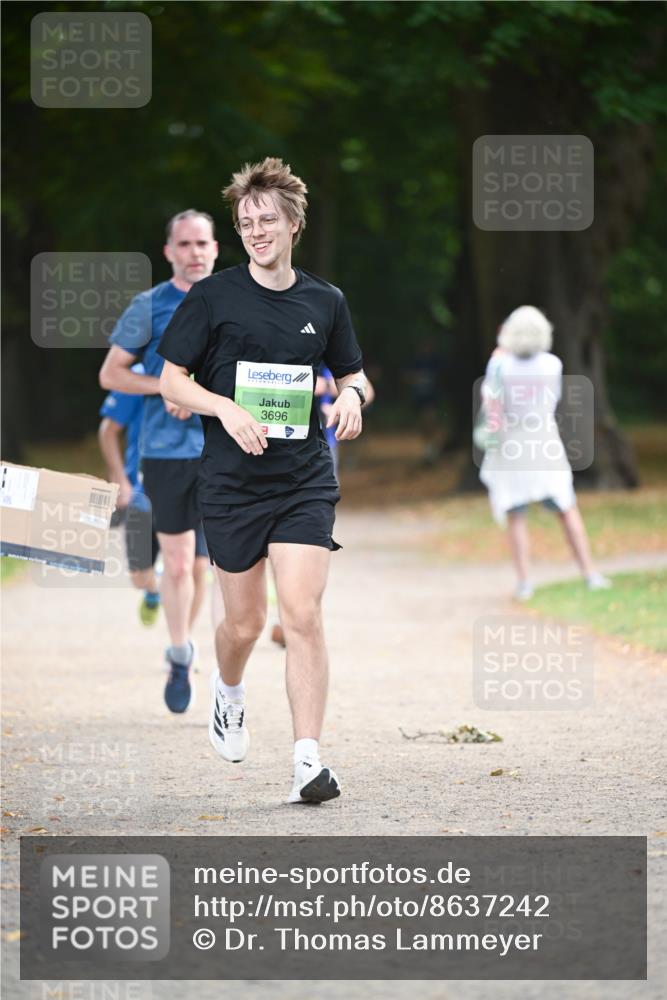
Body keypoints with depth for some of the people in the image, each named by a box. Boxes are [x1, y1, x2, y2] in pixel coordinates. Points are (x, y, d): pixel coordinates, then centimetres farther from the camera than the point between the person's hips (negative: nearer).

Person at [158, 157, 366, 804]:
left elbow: (351, 373, 21)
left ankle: (308, 761, -13)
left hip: (305, 479, 1)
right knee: (245, 621, 8)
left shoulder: (325, 302, 6)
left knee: (302, 612, -12)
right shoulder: (212, 298, -2)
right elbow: (171, 382, -1)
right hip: (232, 482, -1)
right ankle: (228, 690, 44)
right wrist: (226, 408, -18)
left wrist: (351, 395, -3)